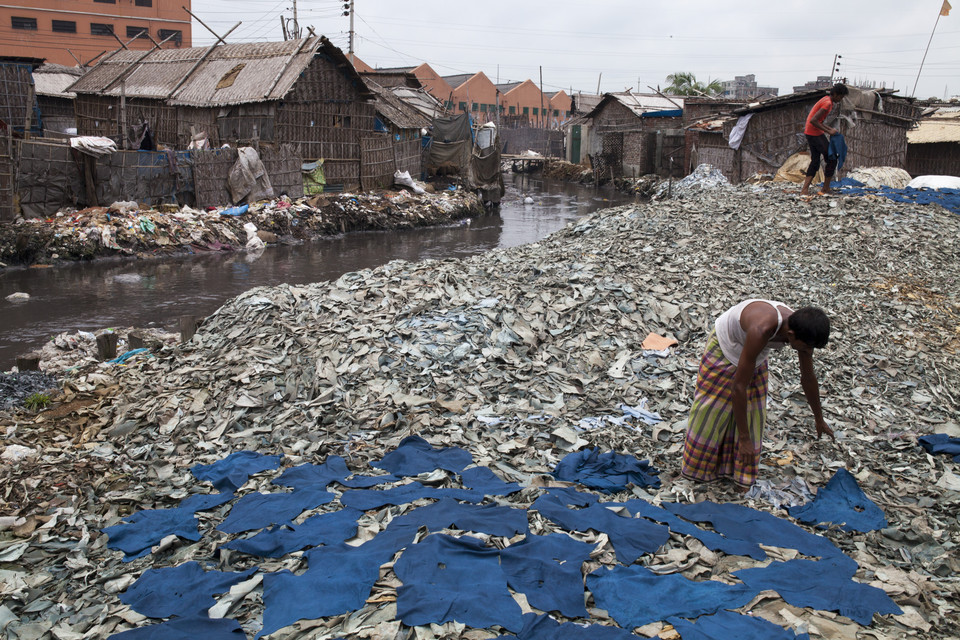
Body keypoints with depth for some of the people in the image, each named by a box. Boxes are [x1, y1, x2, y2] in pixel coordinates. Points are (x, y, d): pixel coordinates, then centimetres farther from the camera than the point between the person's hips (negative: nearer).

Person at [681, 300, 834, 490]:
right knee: (711, 411, 4)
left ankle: (741, 472, 22)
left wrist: (819, 419, 10)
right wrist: (744, 438, -34)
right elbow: (739, 386, -40)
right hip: (725, 346, -5)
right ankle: (699, 467, 26)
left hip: (756, 356, 6)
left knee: (753, 414, 6)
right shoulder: (761, 331, -46)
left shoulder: (802, 330, -25)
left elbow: (808, 378, -4)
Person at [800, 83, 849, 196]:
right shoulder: (828, 103, -17)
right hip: (815, 134, -10)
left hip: (810, 133, 10)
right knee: (832, 160, -2)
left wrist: (831, 129, 10)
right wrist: (828, 131, -21)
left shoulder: (826, 100, 15)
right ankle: (826, 189, 6)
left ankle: (804, 190, 3)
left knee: (815, 161, 10)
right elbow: (813, 121, -25)